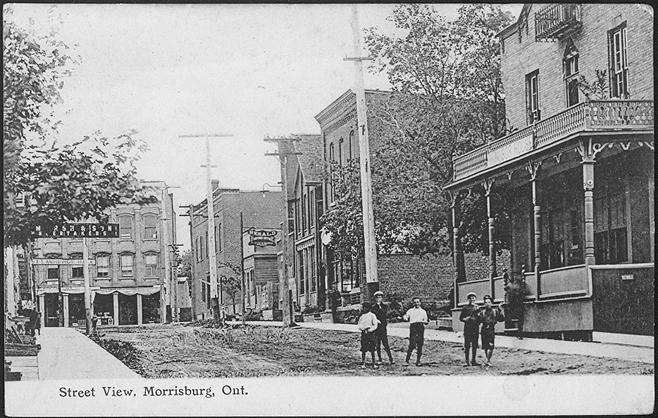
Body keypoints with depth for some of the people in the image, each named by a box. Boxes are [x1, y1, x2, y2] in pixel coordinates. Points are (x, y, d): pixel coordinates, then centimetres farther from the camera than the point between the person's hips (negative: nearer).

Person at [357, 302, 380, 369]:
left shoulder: (372, 315, 1)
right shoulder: (361, 316, 10)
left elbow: (375, 325, -4)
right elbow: (359, 325, 7)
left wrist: (370, 330, -16)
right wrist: (364, 329, -10)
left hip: (371, 333, -2)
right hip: (363, 333, 2)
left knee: (372, 350, 0)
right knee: (363, 349, -1)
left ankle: (374, 364, 4)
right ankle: (363, 364, 2)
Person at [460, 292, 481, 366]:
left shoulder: (477, 308, 11)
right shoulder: (465, 308, 5)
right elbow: (461, 318, 7)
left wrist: (478, 323, -5)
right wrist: (465, 319, -13)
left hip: (475, 329, 2)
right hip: (467, 328, -2)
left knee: (475, 345, 4)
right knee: (467, 346, -3)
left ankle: (473, 361, 11)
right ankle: (467, 361, 1)